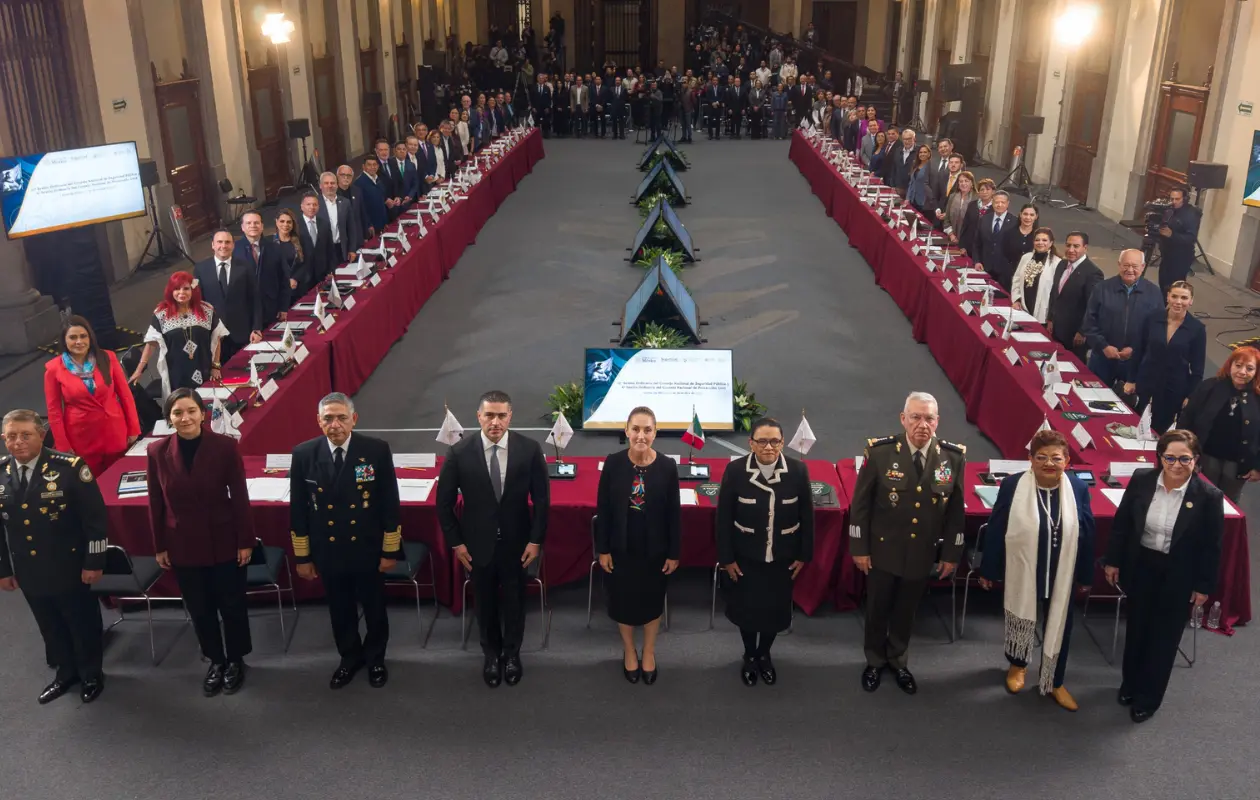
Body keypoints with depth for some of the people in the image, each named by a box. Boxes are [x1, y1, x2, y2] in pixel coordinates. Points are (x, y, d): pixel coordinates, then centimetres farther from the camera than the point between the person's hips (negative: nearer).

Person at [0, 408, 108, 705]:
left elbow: (94, 517, -14)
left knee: (83, 623, 14)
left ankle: (91, 674, 35)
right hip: (29, 572, 4)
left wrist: (94, 562, -13)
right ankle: (66, 672, 42)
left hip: (69, 568, -4)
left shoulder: (70, 467, -18)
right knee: (51, 627, 21)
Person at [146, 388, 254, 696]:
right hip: (183, 546, 2)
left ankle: (236, 660, 34)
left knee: (232, 604, 13)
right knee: (199, 609, 15)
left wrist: (245, 541, -7)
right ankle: (215, 661, 36)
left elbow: (239, 497, -9)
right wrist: (159, 546, 4)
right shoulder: (157, 451, -7)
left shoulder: (225, 446, -14)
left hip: (224, 542, -2)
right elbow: (156, 503, 1)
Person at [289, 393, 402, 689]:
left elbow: (390, 503, -8)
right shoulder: (304, 454, -9)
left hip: (368, 550, -1)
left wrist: (390, 550, -6)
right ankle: (350, 658, 43)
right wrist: (302, 556, 1)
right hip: (327, 552, 1)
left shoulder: (377, 449, -14)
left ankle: (375, 659, 42)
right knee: (340, 611, 19)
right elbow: (298, 509, -1)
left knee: (374, 609, 17)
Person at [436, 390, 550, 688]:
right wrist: (455, 542, -5)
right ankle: (491, 654, 42)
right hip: (478, 543, 0)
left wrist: (536, 540, -7)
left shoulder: (529, 449, -14)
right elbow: (444, 502, -5)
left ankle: (511, 653, 42)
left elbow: (541, 498, -6)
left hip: (516, 542, 0)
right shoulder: (460, 453, -15)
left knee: (515, 600, 18)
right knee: (485, 602, 18)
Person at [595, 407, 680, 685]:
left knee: (652, 600, 18)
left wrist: (674, 553, -3)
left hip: (655, 549, 0)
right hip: (621, 548, 0)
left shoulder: (667, 466, -13)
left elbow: (674, 513, -6)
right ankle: (629, 650, 42)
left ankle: (649, 652, 41)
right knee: (623, 599, 16)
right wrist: (603, 549, -5)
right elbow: (603, 509, -6)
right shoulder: (613, 463, -13)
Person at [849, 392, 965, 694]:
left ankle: (898, 661, 43)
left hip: (923, 554, 2)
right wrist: (859, 548, -8)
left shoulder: (954, 456, -10)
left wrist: (951, 554, 2)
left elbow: (955, 510, -1)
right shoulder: (880, 451, -17)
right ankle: (875, 662, 39)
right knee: (877, 611, 17)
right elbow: (860, 503, -10)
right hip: (882, 552, -2)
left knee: (906, 612, 20)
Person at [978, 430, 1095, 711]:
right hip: (1021, 572, -1)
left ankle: (1054, 682, 34)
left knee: (1058, 626, 13)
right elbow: (995, 529, -9)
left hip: (1061, 576, 2)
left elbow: (1086, 533, 0)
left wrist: (1086, 575, 5)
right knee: (1020, 620, 19)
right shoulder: (1012, 486, -16)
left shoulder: (1079, 489, -9)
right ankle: (1017, 665, 46)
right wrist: (988, 570, -4)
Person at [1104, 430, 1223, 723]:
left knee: (1164, 637, 13)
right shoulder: (1141, 480, -12)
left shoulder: (1209, 496, -19)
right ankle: (1130, 683, 43)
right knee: (1136, 628, 20)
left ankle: (1148, 697, 32)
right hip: (1140, 566, 2)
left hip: (1179, 577, -2)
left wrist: (1204, 586, -6)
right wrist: (1112, 561, 3)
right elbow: (1121, 523, -1)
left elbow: (1211, 546, -10)